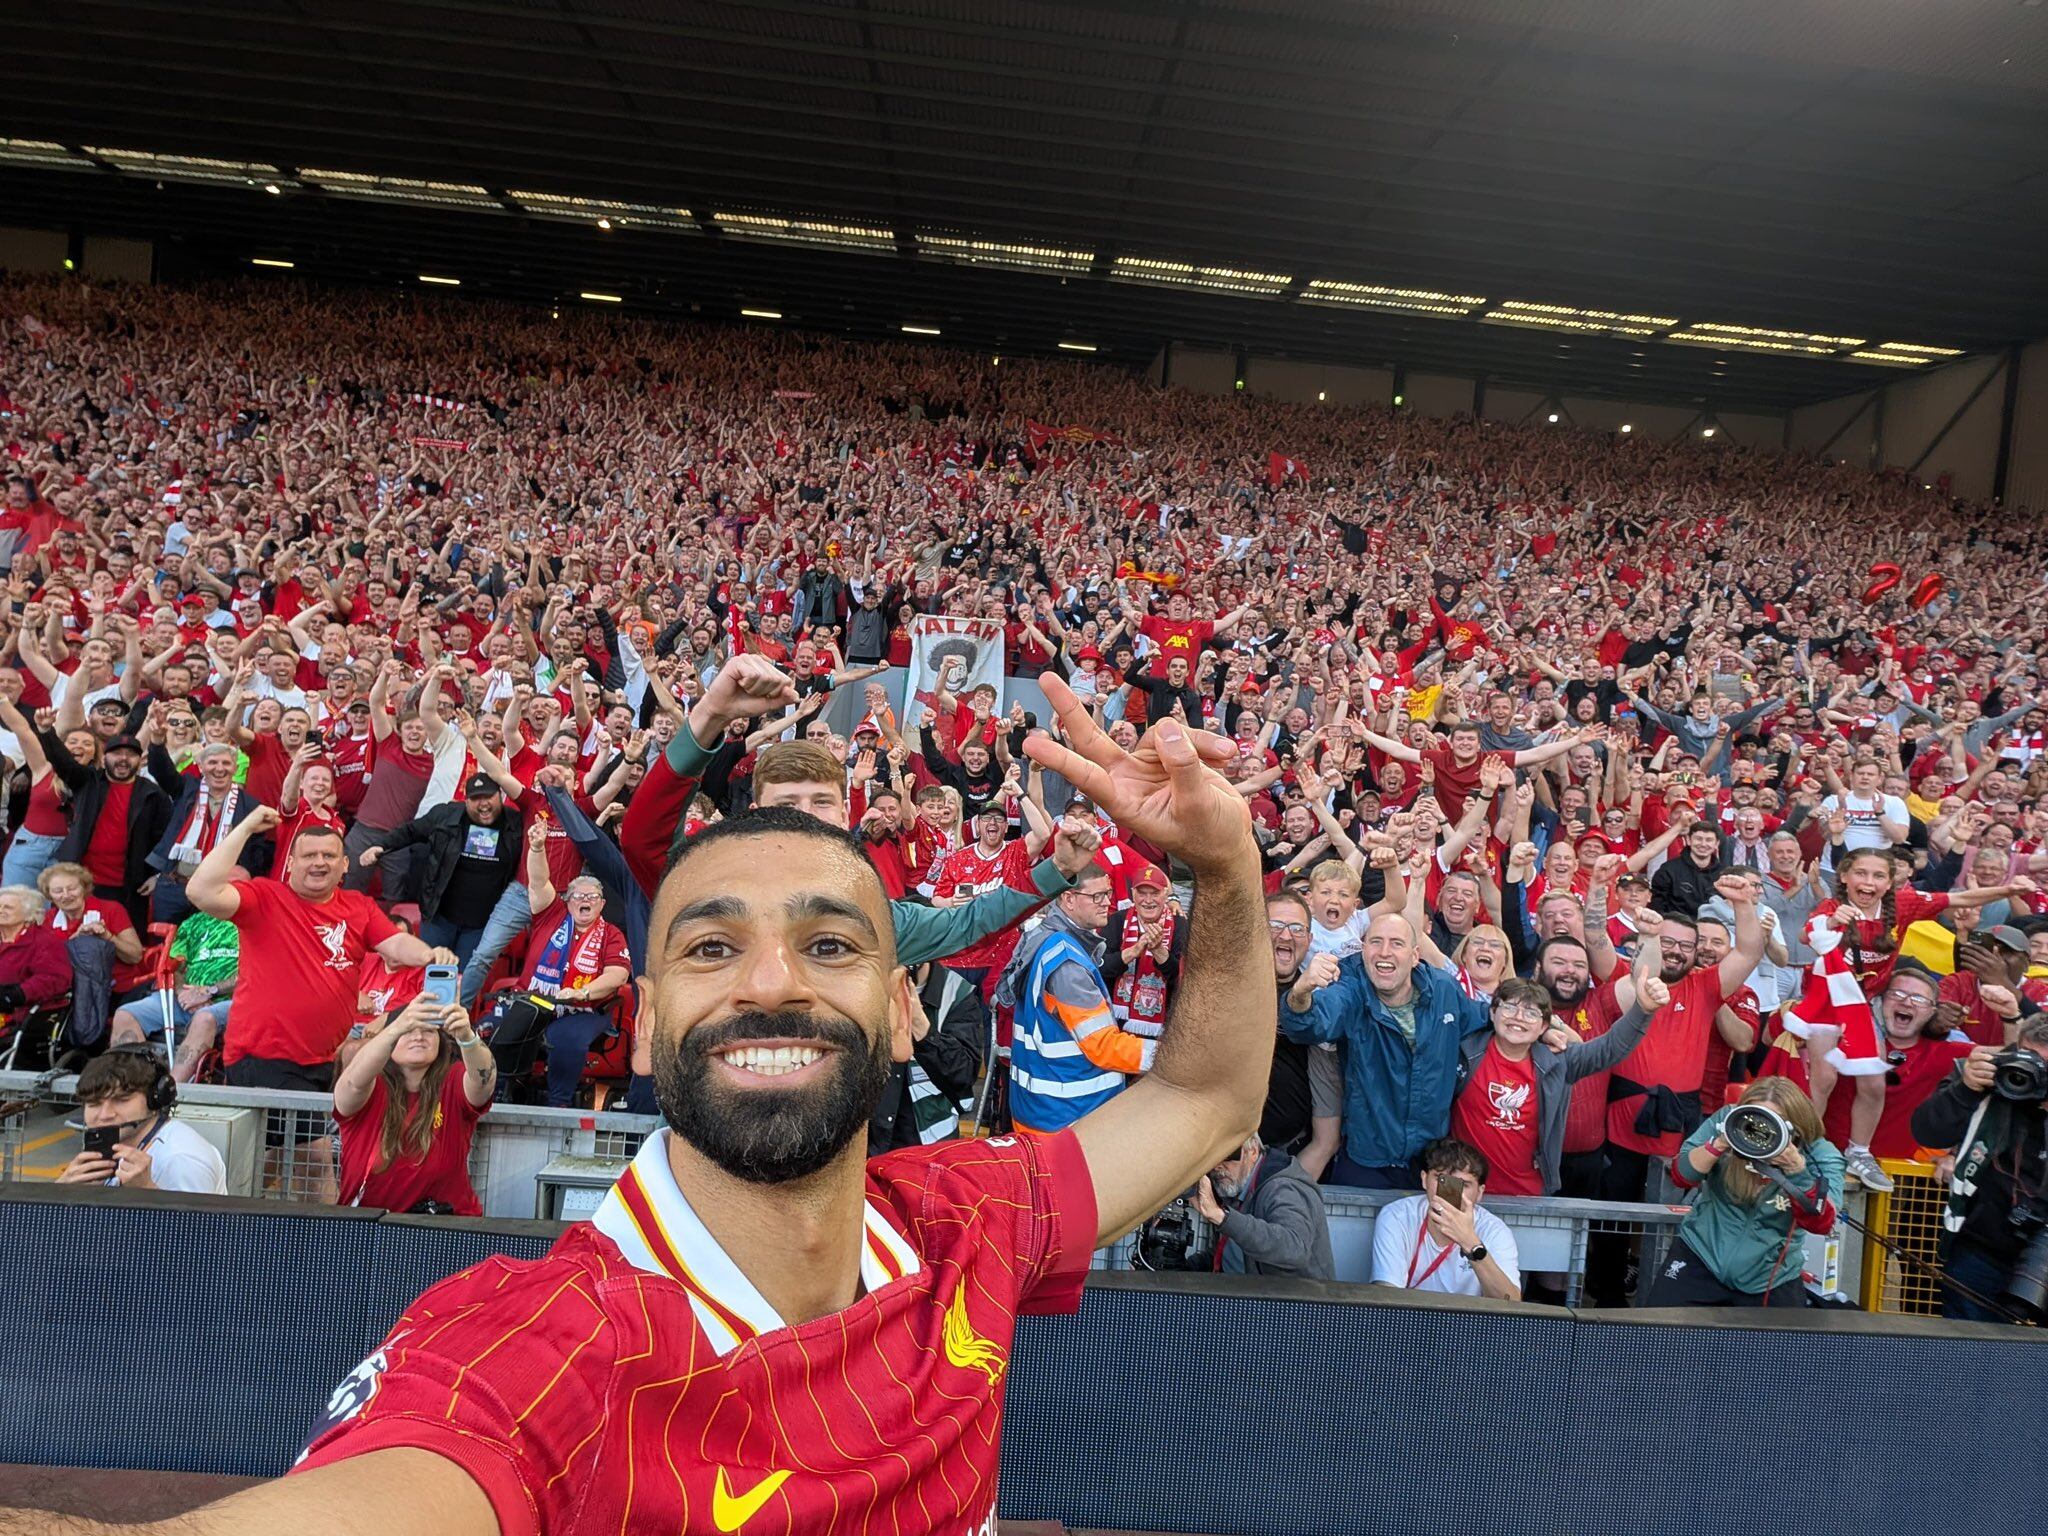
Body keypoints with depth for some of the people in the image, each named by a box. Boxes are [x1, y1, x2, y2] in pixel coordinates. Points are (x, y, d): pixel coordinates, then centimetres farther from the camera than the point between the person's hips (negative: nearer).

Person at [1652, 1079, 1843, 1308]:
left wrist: (1796, 1168, -37)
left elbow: (1821, 1224, -23)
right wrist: (1721, 1143, -33)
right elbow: (1681, 1177, -17)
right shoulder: (1726, 1121, -14)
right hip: (1701, 1253, -1)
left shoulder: (1821, 1156, -13)